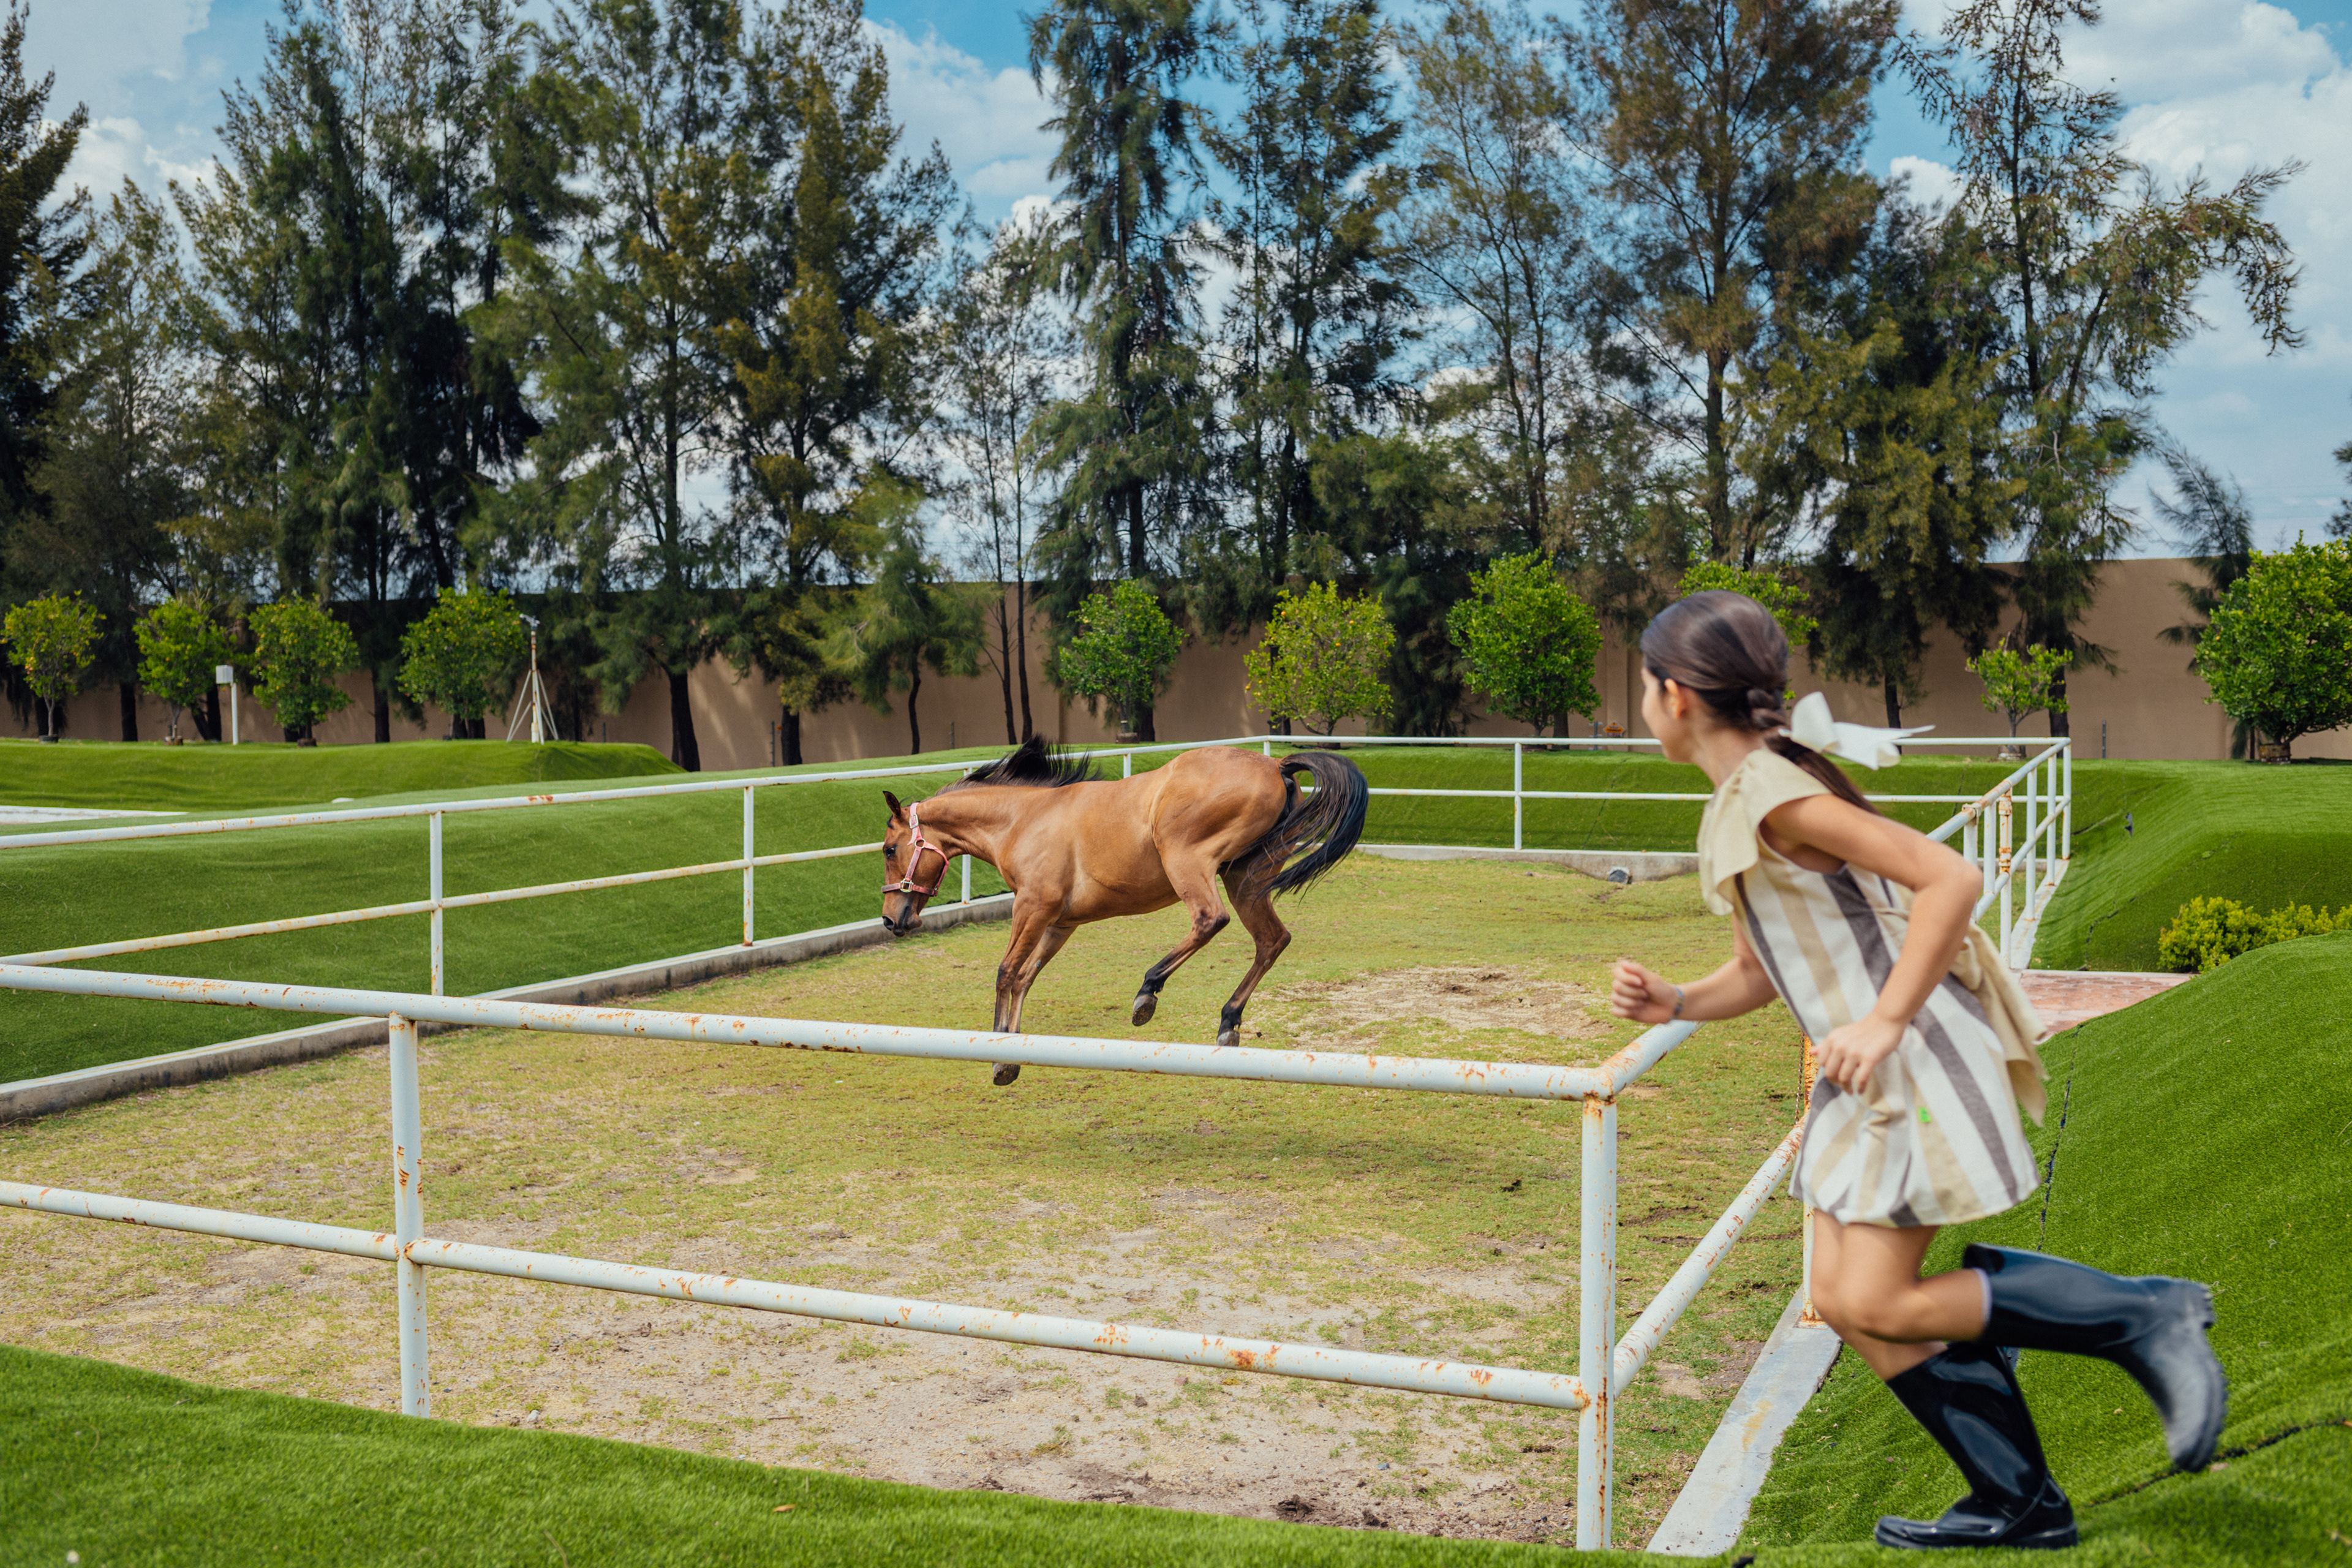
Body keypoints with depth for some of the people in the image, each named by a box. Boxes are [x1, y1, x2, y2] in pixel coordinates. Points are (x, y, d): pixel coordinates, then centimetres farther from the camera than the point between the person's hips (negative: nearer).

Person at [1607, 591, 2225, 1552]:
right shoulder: (1732, 809, 12)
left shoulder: (1774, 795, -18)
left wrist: (1884, 1021, -25)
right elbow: (1757, 972, 17)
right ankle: (2018, 1507, 22)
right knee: (1847, 1299, 9)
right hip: (1865, 1076, 10)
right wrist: (1671, 1003, -1)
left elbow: (1951, 878, -24)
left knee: (1875, 1305, -10)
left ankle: (2145, 1319, 3)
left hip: (1919, 1058, -10)